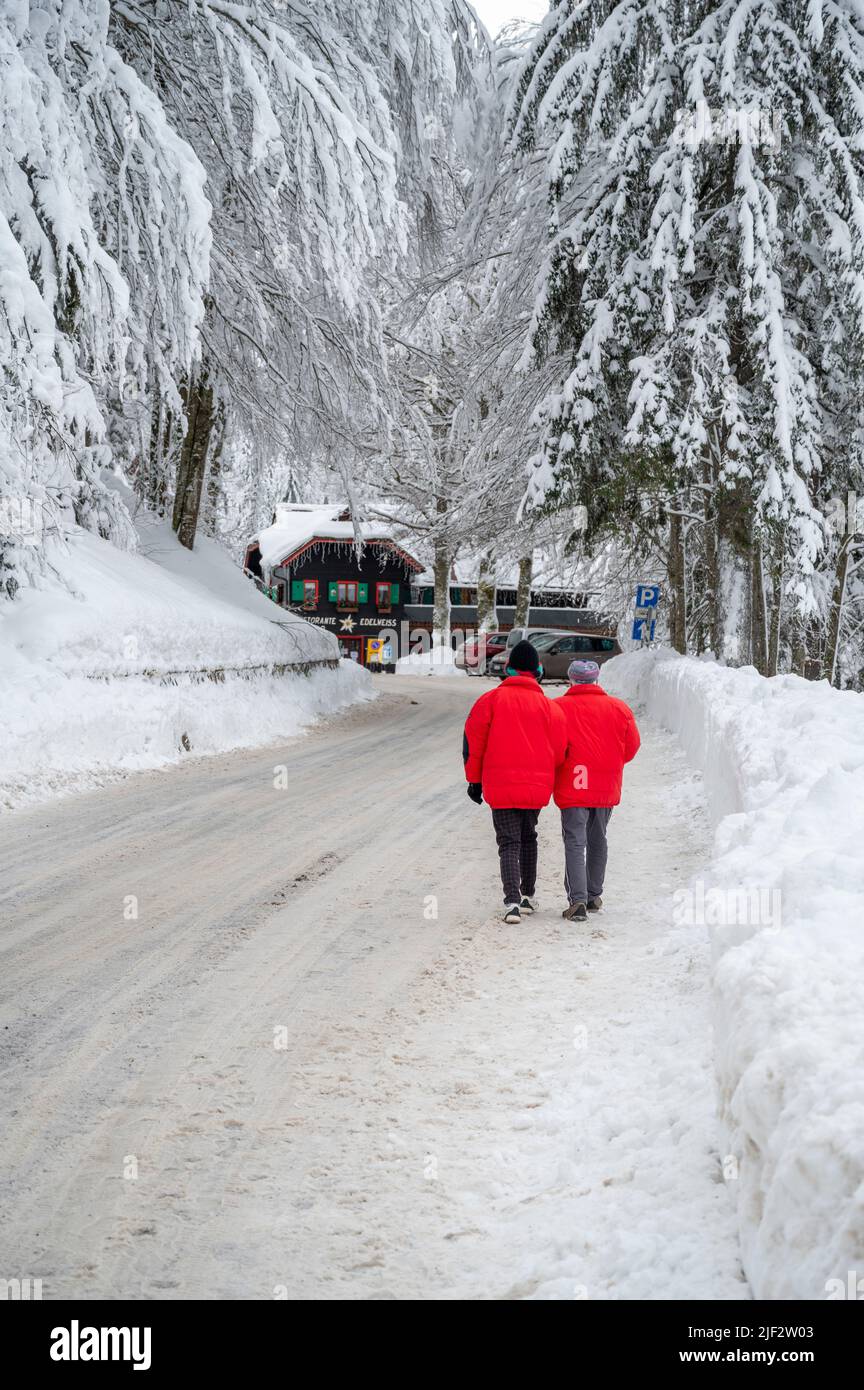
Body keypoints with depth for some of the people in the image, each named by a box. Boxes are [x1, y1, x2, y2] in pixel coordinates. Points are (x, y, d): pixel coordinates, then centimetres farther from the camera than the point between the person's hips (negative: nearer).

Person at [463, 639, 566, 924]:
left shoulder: (491, 700, -3)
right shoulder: (548, 705, 0)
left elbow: (473, 741, -2)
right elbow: (559, 749, 3)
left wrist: (474, 780, 8)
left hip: (500, 786, -2)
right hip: (537, 787, 2)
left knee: (509, 843, 1)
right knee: (528, 838, 22)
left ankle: (512, 901, -16)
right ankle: (528, 895, 29)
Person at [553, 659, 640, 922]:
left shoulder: (557, 708, -7)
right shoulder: (619, 708, 4)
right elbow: (631, 748, 8)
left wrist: (558, 767, 15)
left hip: (572, 788, -3)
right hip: (607, 788, 4)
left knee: (575, 843, -3)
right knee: (597, 841, 19)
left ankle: (577, 900, -16)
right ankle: (594, 896, 28)